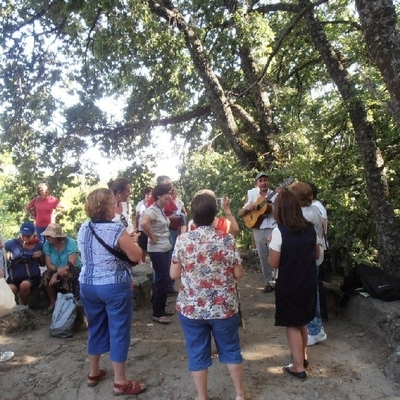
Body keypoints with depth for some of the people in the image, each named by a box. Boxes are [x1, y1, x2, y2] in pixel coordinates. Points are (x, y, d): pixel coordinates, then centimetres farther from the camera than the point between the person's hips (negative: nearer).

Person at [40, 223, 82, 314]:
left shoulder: (70, 243, -21)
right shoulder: (47, 244, -9)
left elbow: (71, 264, -25)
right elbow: (48, 264, -11)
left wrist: (56, 274, -33)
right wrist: (58, 269, -31)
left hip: (74, 269, -4)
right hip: (56, 270, 4)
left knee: (67, 277, -34)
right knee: (45, 277, -25)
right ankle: (53, 303, -2)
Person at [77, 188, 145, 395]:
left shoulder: (83, 229, 3)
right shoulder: (117, 230, -18)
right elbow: (136, 256, -15)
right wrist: (132, 240, 4)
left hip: (87, 285, 7)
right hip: (114, 287, -7)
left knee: (95, 328, 21)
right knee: (119, 331, 5)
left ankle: (93, 373, 35)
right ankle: (120, 382, 14)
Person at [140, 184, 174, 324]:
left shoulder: (162, 209, 9)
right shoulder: (152, 210, -18)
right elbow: (144, 223, -37)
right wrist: (153, 238, -25)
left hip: (165, 249, 9)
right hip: (157, 250, -9)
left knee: (162, 279, 17)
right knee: (163, 280, -3)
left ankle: (160, 309, 30)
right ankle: (157, 314, 10)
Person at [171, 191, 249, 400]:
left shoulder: (182, 240, -10)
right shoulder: (226, 239, -13)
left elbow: (174, 274, -4)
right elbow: (238, 274, -7)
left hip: (191, 308, 0)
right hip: (223, 307, 0)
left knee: (197, 353, 15)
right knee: (231, 349, 19)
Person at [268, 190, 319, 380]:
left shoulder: (279, 231, -20)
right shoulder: (310, 228, -3)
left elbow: (273, 263, -15)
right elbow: (316, 254, 10)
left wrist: (271, 244, -2)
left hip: (289, 284, -6)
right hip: (308, 282, 6)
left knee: (292, 324, 10)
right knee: (302, 321, 25)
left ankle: (298, 367, 18)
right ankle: (303, 355, 41)